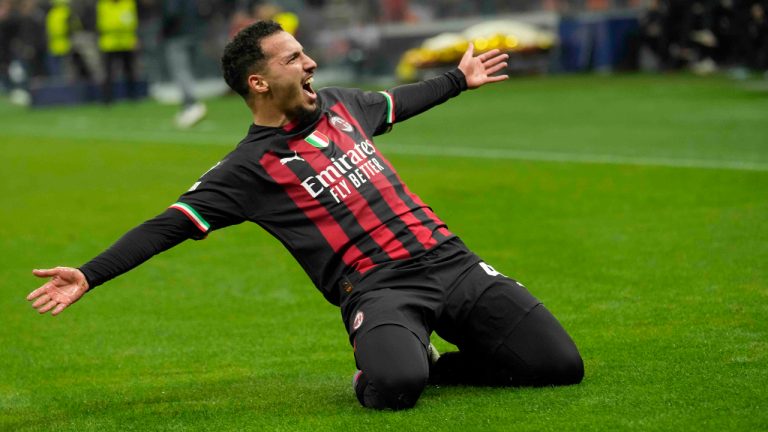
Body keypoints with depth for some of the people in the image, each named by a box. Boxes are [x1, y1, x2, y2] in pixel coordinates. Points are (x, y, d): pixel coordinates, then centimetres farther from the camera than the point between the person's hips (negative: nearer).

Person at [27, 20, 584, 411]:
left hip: (450, 260, 6)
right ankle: (387, 363, -1)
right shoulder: (250, 167, -3)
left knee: (561, 365, -7)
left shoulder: (338, 104, 16)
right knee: (394, 387, -39)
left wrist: (458, 80, 51)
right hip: (379, 288, -6)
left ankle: (430, 363, 12)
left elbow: (394, 103, 38)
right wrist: (90, 275, -16)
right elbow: (171, 225, -7)